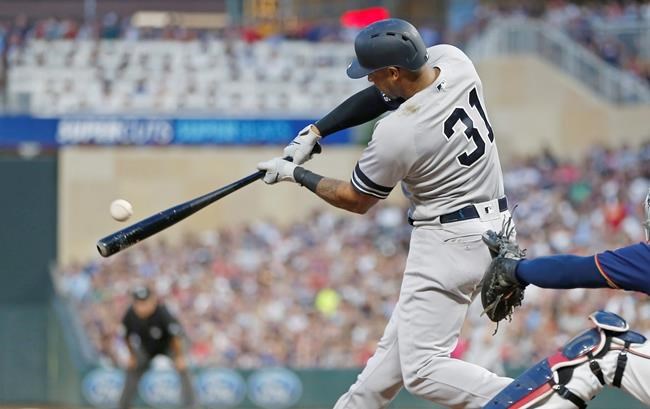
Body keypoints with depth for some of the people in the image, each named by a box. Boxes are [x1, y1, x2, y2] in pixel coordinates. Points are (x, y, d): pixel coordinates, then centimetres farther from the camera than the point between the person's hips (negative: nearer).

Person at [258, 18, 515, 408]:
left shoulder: (396, 134, -25)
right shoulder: (452, 59, -6)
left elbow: (356, 200, -5)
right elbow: (380, 96, 12)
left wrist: (295, 174, 8)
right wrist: (316, 132, 6)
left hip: (449, 239, -10)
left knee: (423, 369, -11)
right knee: (401, 335, 23)